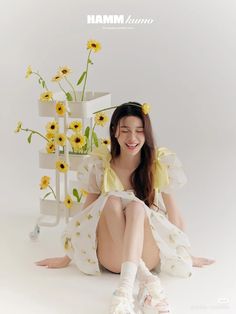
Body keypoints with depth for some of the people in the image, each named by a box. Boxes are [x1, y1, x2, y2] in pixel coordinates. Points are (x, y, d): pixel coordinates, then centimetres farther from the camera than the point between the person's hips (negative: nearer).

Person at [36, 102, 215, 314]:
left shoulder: (161, 164, -4)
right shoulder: (100, 165, -3)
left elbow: (172, 211, 3)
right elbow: (87, 210, 5)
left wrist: (187, 256, 7)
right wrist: (68, 257, 6)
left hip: (149, 255, 0)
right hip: (112, 259, 1)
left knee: (136, 206, -31)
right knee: (112, 201, -29)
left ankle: (126, 287, -47)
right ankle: (147, 280, -40)